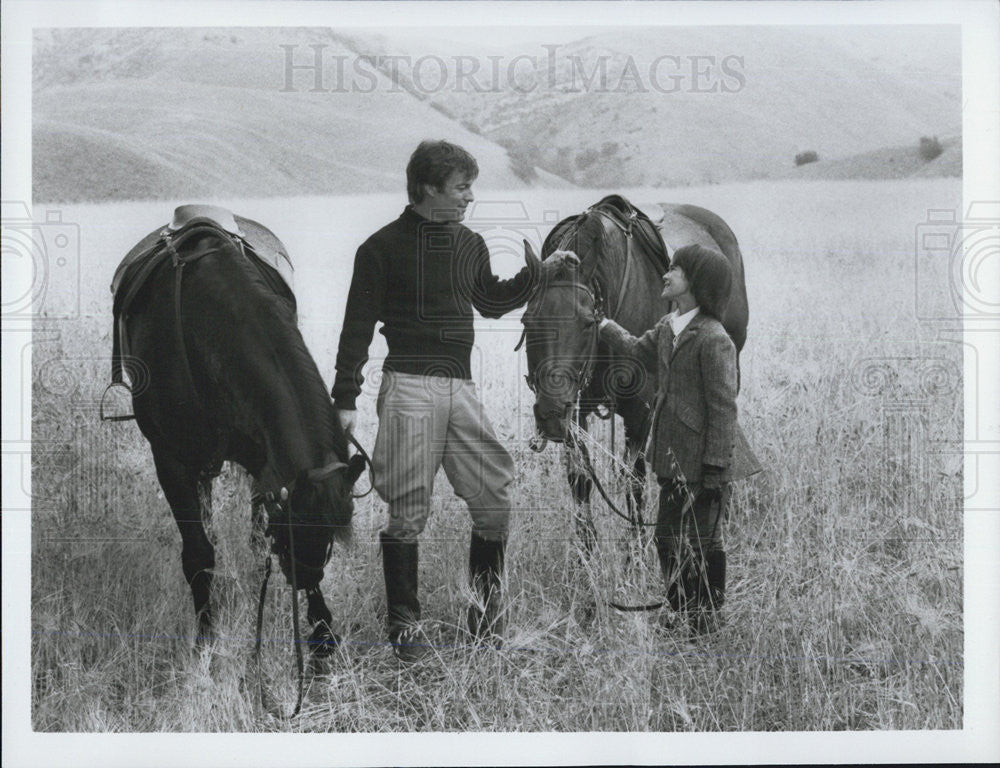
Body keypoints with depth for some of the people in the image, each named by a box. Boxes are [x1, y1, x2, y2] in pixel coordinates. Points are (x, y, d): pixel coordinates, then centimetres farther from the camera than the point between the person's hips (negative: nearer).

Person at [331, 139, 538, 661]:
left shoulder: (469, 245, 14)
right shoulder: (384, 247, -2)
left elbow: (490, 302, 31)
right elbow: (358, 326, -1)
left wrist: (536, 275, 17)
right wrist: (345, 399, -4)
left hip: (461, 388, 5)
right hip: (408, 387, -5)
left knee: (496, 501, -2)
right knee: (407, 513, -2)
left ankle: (486, 612, 12)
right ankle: (404, 623, 8)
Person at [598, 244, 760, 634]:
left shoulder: (713, 339, -18)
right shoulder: (667, 327, 8)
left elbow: (723, 407, -18)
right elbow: (639, 351, 32)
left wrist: (716, 469, -19)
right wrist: (602, 324, 33)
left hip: (703, 461, -9)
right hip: (674, 458, 9)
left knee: (703, 541, 0)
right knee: (668, 537, 15)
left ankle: (707, 618, 12)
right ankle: (680, 612, 28)